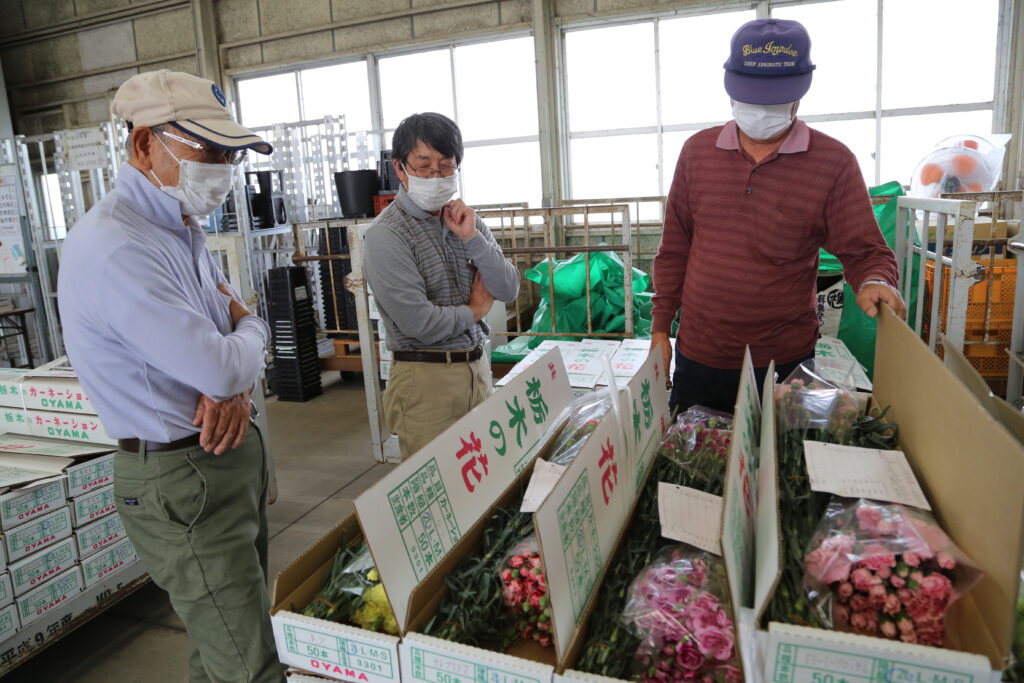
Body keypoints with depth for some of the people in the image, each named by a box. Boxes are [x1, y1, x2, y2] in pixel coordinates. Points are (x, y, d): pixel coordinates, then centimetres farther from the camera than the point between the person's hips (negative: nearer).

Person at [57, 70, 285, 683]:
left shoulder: (183, 227, 10)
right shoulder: (116, 249, -23)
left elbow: (233, 319, 17)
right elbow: (220, 366, -27)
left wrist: (234, 383, -6)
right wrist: (253, 333, -2)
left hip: (235, 450, 9)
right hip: (183, 480, -9)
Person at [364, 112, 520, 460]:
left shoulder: (467, 220, 8)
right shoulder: (386, 235, -13)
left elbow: (509, 290, 2)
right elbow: (418, 322, -20)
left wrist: (471, 238, -10)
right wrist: (474, 311, -3)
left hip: (478, 366, 6)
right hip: (426, 377, -6)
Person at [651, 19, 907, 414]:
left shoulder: (834, 163, -6)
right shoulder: (697, 151, 1)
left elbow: (864, 251, -3)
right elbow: (674, 249, 5)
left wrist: (875, 283, -26)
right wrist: (660, 327, 4)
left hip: (785, 364, -2)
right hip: (697, 359, 2)